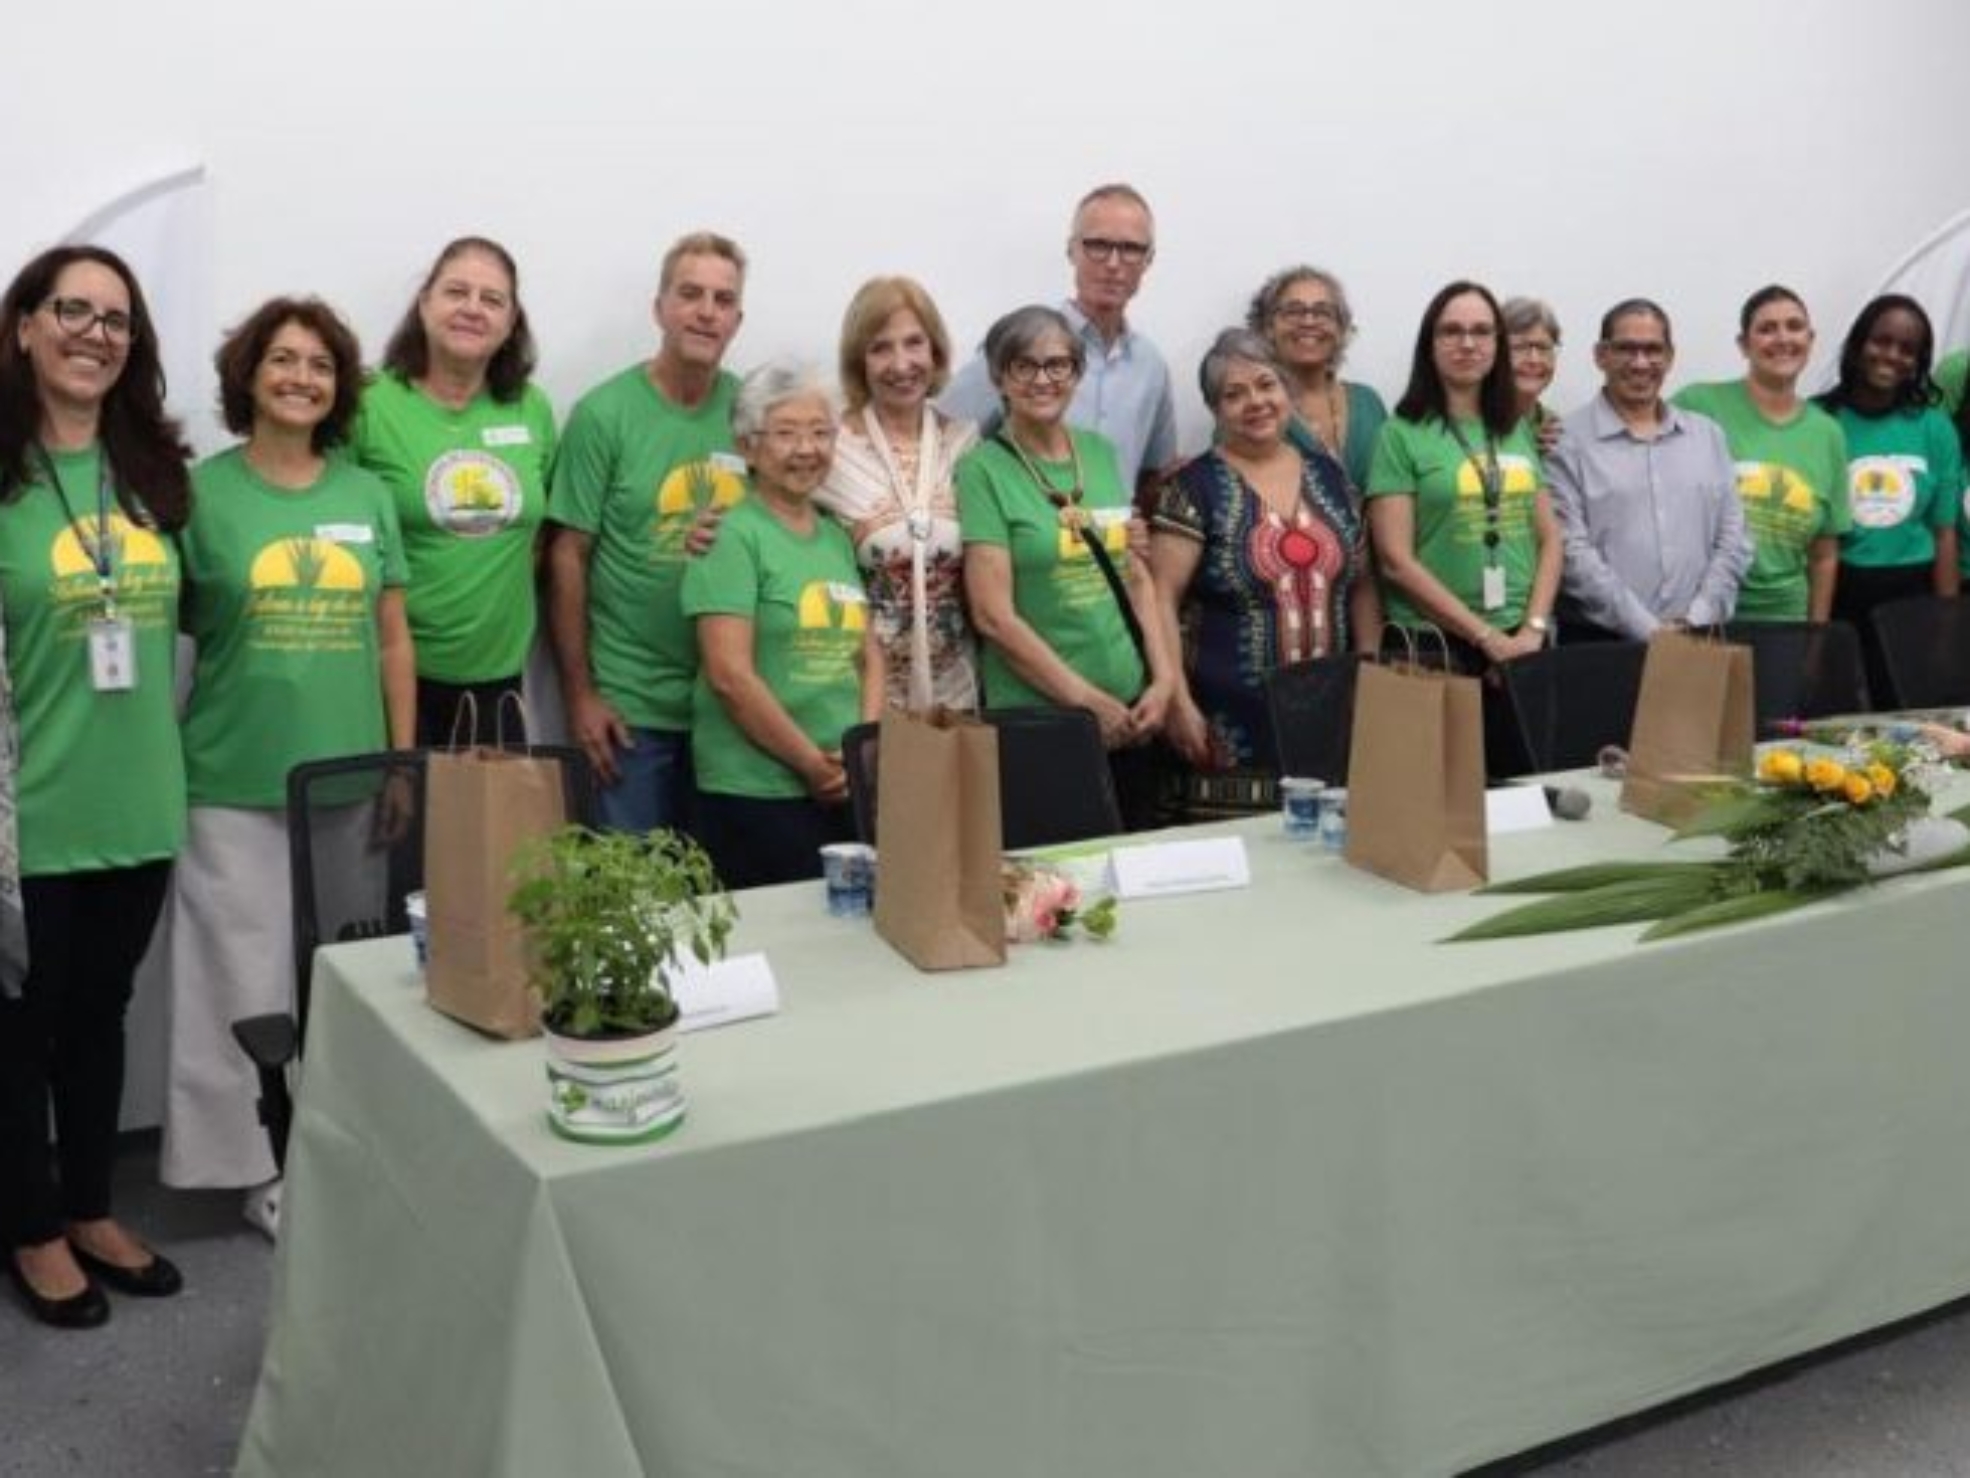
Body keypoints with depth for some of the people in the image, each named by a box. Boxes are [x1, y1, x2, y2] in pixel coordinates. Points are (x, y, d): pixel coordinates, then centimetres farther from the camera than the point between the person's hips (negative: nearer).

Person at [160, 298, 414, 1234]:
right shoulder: (201, 492, -3)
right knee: (251, 982, 2)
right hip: (236, 784, -3)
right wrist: (163, 756, -8)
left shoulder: (367, 495, 7)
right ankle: (265, 1167, 16)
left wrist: (404, 764, 7)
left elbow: (394, 639, 10)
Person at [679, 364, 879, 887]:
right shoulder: (733, 536, -8)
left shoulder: (838, 538, 13)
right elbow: (729, 675, -15)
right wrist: (814, 763, -10)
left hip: (848, 790, 7)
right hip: (757, 795, -6)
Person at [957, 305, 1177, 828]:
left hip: (1130, 715, 5)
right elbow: (993, 615, -13)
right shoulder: (984, 470, -7)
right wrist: (1089, 701, -12)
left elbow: (1136, 576, 13)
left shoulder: (1100, 452, 9)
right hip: (1036, 723, -5)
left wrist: (1163, 679, 0)